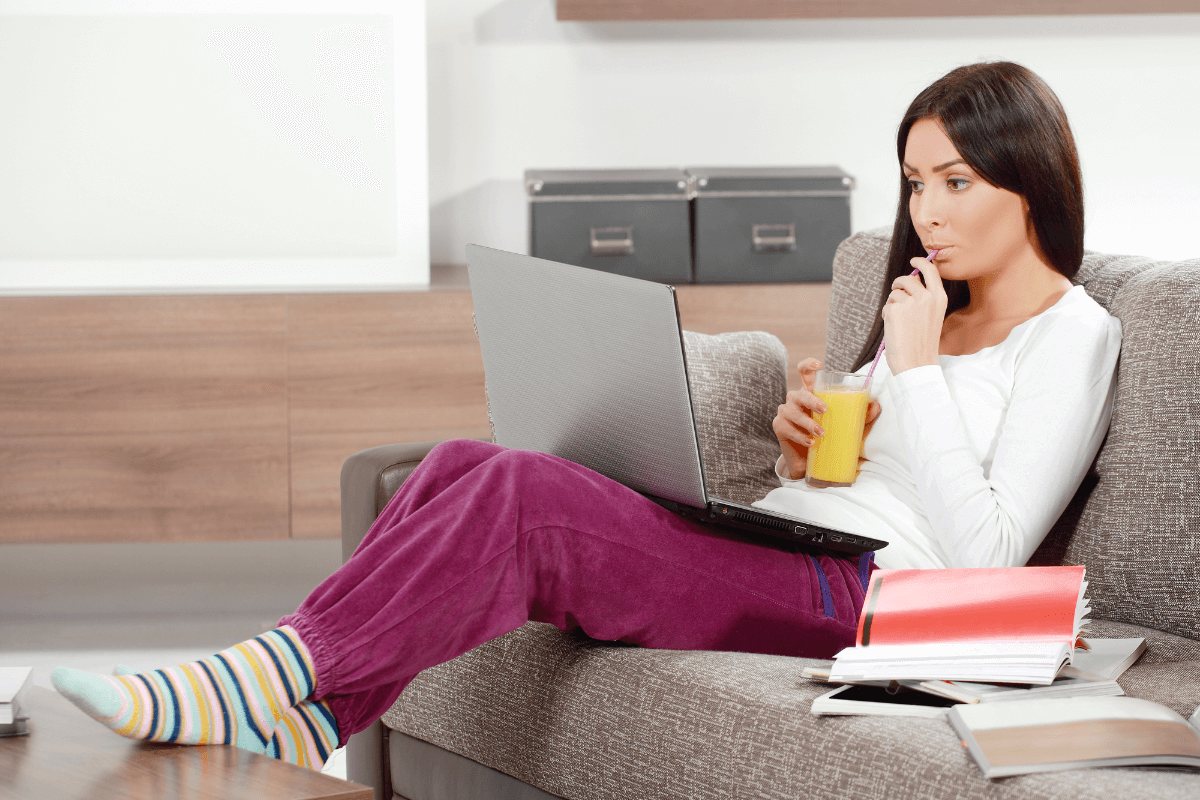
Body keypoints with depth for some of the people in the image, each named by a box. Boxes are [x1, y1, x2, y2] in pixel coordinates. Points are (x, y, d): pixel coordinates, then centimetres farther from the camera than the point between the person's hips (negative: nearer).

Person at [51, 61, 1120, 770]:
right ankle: (288, 691, -24)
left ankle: (296, 686, -25)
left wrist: (916, 369, -11)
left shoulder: (1071, 336, -1)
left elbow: (982, 559, -12)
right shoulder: (933, 310, 26)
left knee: (519, 496, -27)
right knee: (466, 465, -14)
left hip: (867, 588, -9)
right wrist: (802, 449, 6)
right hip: (769, 548, 9)